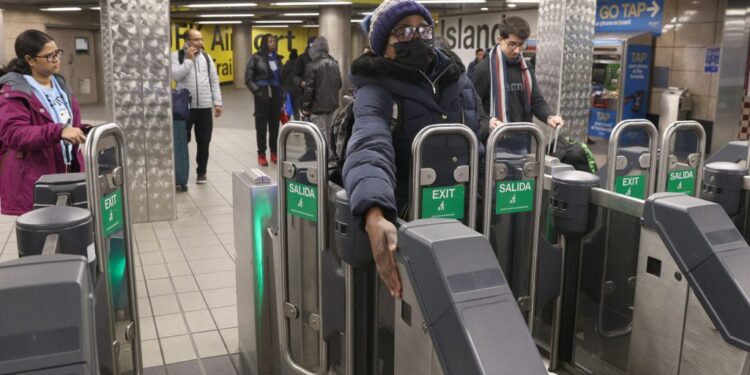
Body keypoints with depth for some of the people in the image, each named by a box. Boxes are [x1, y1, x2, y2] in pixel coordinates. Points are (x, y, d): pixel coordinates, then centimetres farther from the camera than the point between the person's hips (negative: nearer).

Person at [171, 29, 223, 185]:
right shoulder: (176, 56, -2)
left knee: (203, 142, 9)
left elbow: (214, 81, 9)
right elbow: (175, 75, -18)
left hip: (205, 106, 3)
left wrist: (217, 103, 4)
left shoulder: (206, 57, 9)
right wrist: (189, 59, -15)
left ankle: (202, 172, 23)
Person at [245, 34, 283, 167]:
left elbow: (281, 77, 12)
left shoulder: (277, 58, 9)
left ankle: (274, 152, 19)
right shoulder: (256, 57, -4)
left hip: (276, 94, 4)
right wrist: (257, 91, -14)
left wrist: (283, 93, 4)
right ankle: (261, 154, 12)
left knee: (275, 124, 8)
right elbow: (248, 79, -5)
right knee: (261, 125, 4)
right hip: (262, 94, -4)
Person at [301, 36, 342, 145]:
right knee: (329, 134, 15)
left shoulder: (312, 66, -14)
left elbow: (309, 89, -14)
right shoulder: (334, 64, 7)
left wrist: (305, 107, -7)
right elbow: (339, 84, 14)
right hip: (332, 105, 6)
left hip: (318, 106, -6)